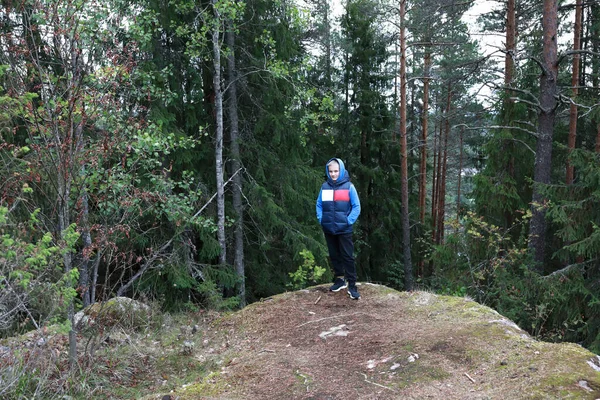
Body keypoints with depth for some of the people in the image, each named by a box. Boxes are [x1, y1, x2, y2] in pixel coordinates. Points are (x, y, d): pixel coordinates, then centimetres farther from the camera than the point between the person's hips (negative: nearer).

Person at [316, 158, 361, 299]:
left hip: (344, 229, -4)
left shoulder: (349, 186, -6)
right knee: (334, 255, 14)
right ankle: (339, 280, 29)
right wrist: (321, 219, -1)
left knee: (348, 256, -1)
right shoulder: (325, 186, 3)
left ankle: (352, 285, 4)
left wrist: (349, 221, -12)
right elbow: (319, 205, 11)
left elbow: (356, 207, -5)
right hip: (328, 229, 4)